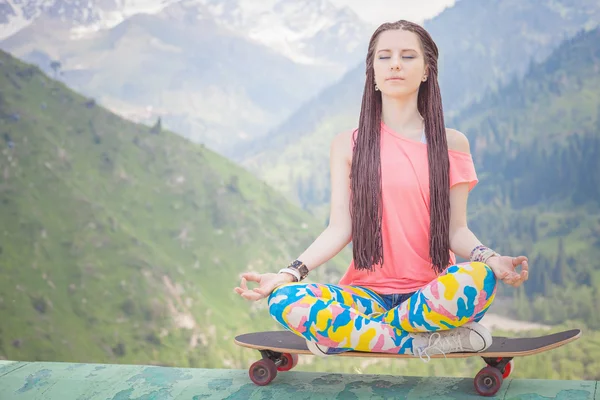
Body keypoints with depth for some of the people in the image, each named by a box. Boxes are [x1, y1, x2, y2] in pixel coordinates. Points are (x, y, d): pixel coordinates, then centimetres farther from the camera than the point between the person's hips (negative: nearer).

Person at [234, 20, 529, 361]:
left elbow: (456, 229, 2)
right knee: (285, 300, -29)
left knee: (478, 279, -36)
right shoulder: (348, 145, 8)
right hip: (367, 291, 1)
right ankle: (430, 342, -24)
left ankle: (345, 331, -20)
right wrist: (289, 273, -14)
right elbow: (339, 228, 1)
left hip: (431, 292, -1)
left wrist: (490, 258, -20)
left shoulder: (451, 144, 7)